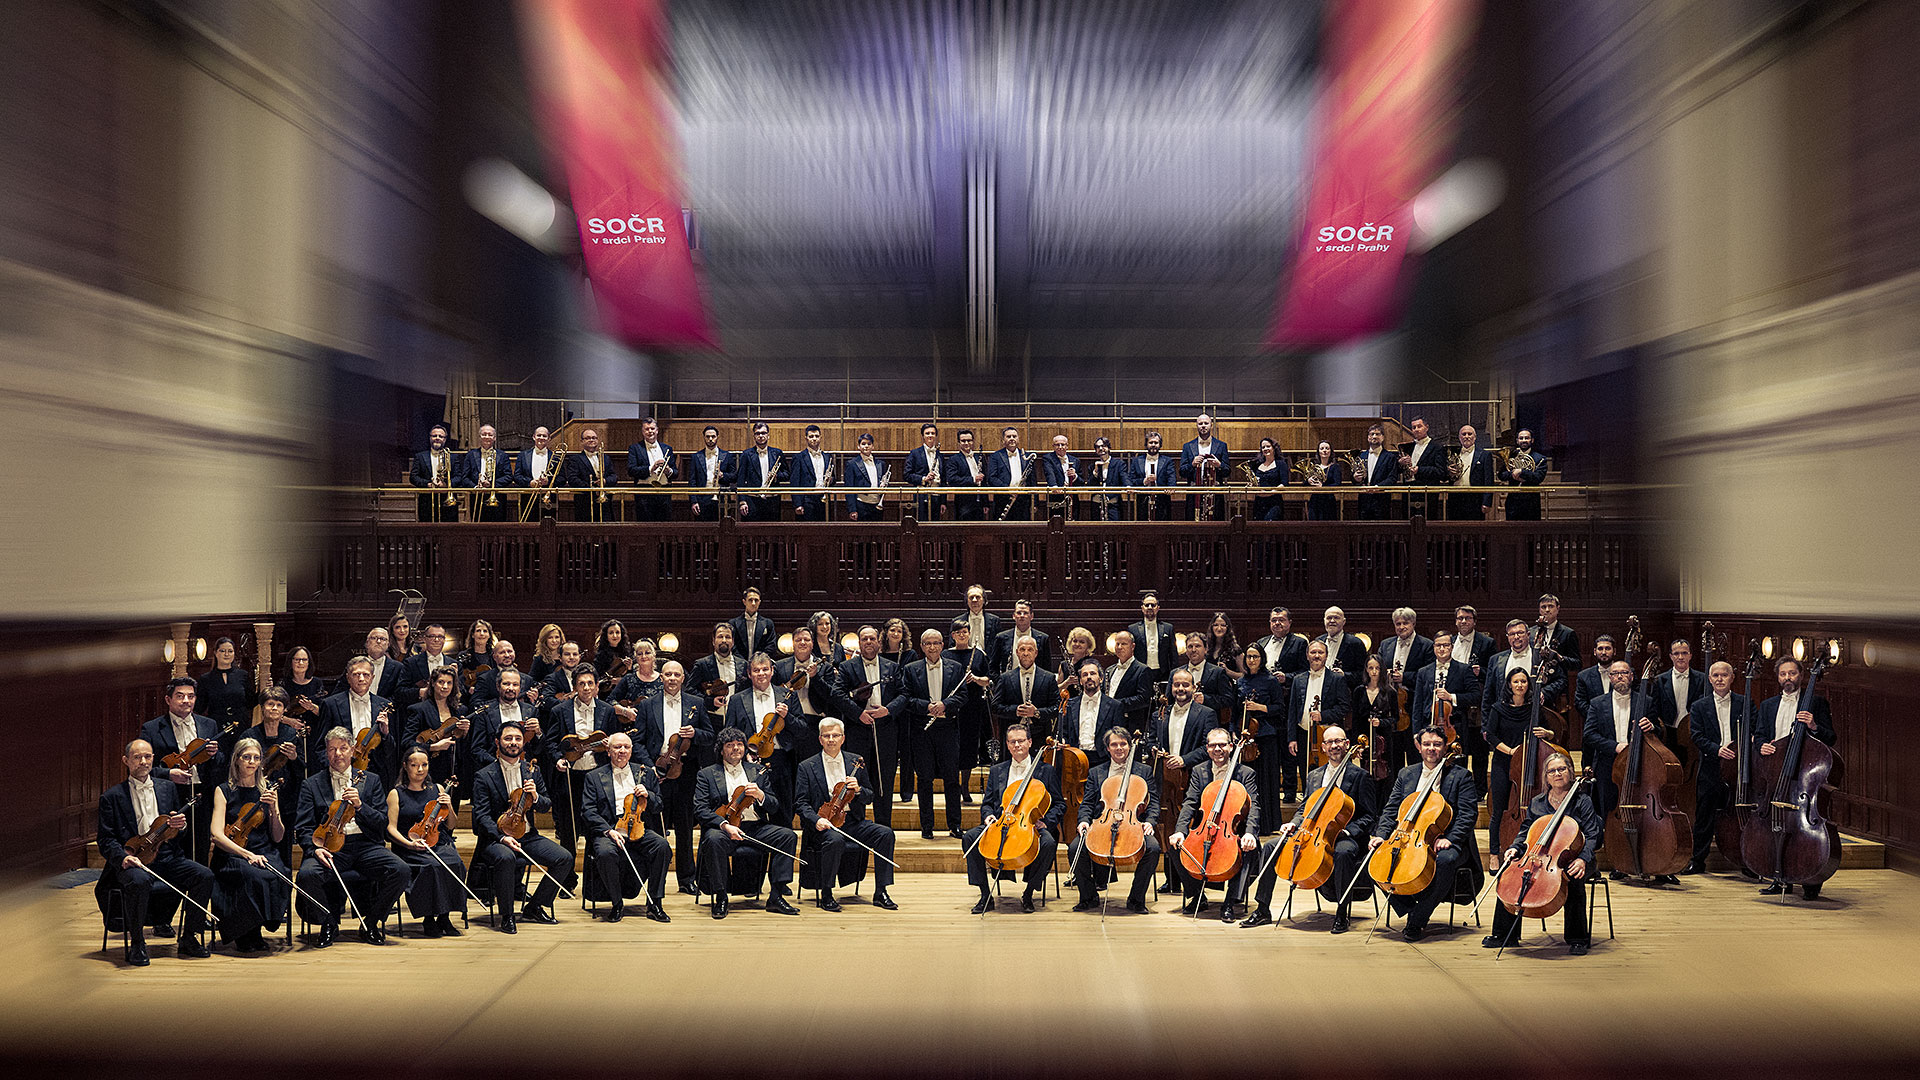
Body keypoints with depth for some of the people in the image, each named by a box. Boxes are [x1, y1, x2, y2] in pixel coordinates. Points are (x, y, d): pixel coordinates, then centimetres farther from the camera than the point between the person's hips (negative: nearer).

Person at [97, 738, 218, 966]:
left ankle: (189, 939, -6)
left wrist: (180, 824, -3)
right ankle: (137, 944, -17)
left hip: (167, 858, 4)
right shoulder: (111, 797, 5)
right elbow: (105, 839, 1)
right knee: (139, 881, -38)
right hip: (134, 861, -4)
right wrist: (123, 857, -19)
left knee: (205, 876, -21)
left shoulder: (167, 788, 16)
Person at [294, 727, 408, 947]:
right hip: (330, 848, -1)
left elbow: (382, 824, 9)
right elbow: (303, 828, 5)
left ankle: (371, 923, -2)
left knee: (399, 870, -26)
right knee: (306, 875, -33)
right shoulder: (311, 785, 13)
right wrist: (315, 848, -16)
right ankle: (329, 924, -4)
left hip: (365, 846, 1)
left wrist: (359, 805, -9)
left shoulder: (371, 780, 15)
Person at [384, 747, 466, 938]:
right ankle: (428, 918, -17)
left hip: (439, 845, 3)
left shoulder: (438, 789, 15)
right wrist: (409, 844, -19)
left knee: (455, 863, -29)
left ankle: (444, 916, -18)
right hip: (409, 849, -3)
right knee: (431, 867, -33)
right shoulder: (396, 794, 6)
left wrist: (449, 808, -1)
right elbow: (391, 829, -2)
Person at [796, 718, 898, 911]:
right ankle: (826, 895, -17)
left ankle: (880, 893, -13)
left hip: (853, 822, 4)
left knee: (885, 833, -22)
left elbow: (869, 798, 15)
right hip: (826, 824, -3)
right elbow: (801, 803, -1)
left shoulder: (856, 762, 12)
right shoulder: (807, 767, 4)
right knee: (835, 840, -37)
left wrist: (858, 790, -8)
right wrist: (816, 820, -19)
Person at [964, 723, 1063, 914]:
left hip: (1032, 825, -3)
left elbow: (1059, 806, 8)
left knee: (1048, 843, -35)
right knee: (970, 836, -24)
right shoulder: (997, 771, 17)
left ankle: (1028, 894, -15)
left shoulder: (1046, 771, 9)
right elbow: (987, 803, 19)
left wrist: (1046, 822, -11)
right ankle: (986, 895, -18)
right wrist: (988, 816, -4)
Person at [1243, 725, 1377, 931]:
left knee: (1343, 853, -40)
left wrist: (1347, 831, -19)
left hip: (1342, 836, -5)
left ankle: (1342, 913, -23)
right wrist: (1293, 824, 1)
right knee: (1270, 847, -14)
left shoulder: (1360, 776, 0)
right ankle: (1263, 910, -9)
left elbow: (1370, 816, -3)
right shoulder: (1313, 776, 17)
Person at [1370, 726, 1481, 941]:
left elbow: (1469, 814, -6)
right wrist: (1381, 835, -7)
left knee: (1444, 860, -38)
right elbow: (1390, 810, 11)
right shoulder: (1405, 775, 14)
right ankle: (1411, 910, -6)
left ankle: (1417, 921, -25)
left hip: (1444, 842, -4)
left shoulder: (1461, 776, 3)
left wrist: (1449, 839, -21)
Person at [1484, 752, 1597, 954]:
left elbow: (1592, 836, -6)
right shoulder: (1536, 803, 13)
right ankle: (1504, 934, -13)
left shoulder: (1582, 802, 2)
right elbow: (1525, 833, 15)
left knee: (1574, 880, -37)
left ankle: (1578, 939, -18)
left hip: (1571, 860, -3)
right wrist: (1516, 848, -7)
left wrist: (1583, 859, -23)